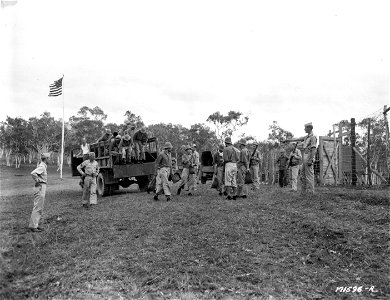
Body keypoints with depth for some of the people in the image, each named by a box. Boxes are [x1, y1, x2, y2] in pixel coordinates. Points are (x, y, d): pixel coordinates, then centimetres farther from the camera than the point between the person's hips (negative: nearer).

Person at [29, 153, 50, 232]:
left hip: (42, 187, 10)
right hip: (40, 187, -10)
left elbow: (36, 173, 31)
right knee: (37, 207, -6)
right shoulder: (41, 166, -15)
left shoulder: (44, 166, 15)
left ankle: (35, 224, 20)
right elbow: (33, 173, -31)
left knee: (40, 208, 14)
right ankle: (33, 226, -2)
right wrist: (37, 181, -20)